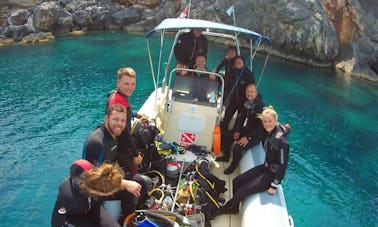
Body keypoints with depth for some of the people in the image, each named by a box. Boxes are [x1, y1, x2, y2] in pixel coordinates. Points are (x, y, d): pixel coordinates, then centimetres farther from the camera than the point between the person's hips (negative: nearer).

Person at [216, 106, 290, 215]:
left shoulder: (281, 141, -27)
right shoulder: (268, 132, -5)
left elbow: (282, 165, -21)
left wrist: (274, 185, -16)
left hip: (272, 174, -8)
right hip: (265, 167, 8)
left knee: (242, 191, -9)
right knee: (236, 181, 5)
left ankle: (224, 209, 17)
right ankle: (234, 208, 26)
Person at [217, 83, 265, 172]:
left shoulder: (261, 107, -23)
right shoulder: (246, 103, -1)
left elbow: (261, 126, -26)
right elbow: (240, 117, 9)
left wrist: (248, 138, -26)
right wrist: (237, 131, -3)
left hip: (255, 135, -8)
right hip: (244, 129, 8)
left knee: (237, 148, -27)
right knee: (224, 135, 5)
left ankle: (233, 165, 3)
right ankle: (226, 156, 27)